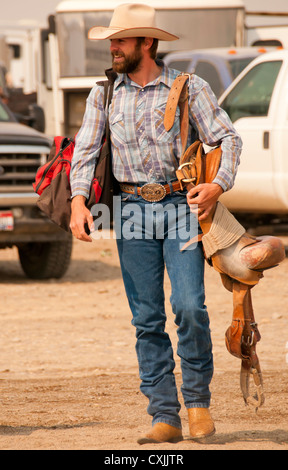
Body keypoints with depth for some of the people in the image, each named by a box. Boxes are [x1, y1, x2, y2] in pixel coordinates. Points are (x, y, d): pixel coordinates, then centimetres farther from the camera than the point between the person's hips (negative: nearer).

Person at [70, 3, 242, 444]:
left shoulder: (190, 88, 1)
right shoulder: (104, 94, 10)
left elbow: (227, 137, -1)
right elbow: (86, 149, 7)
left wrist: (219, 184, -18)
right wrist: (78, 200, -8)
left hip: (181, 208, -3)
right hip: (133, 212, 3)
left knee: (189, 306, -15)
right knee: (147, 319, 1)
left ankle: (198, 399, 3)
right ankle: (165, 418, 5)